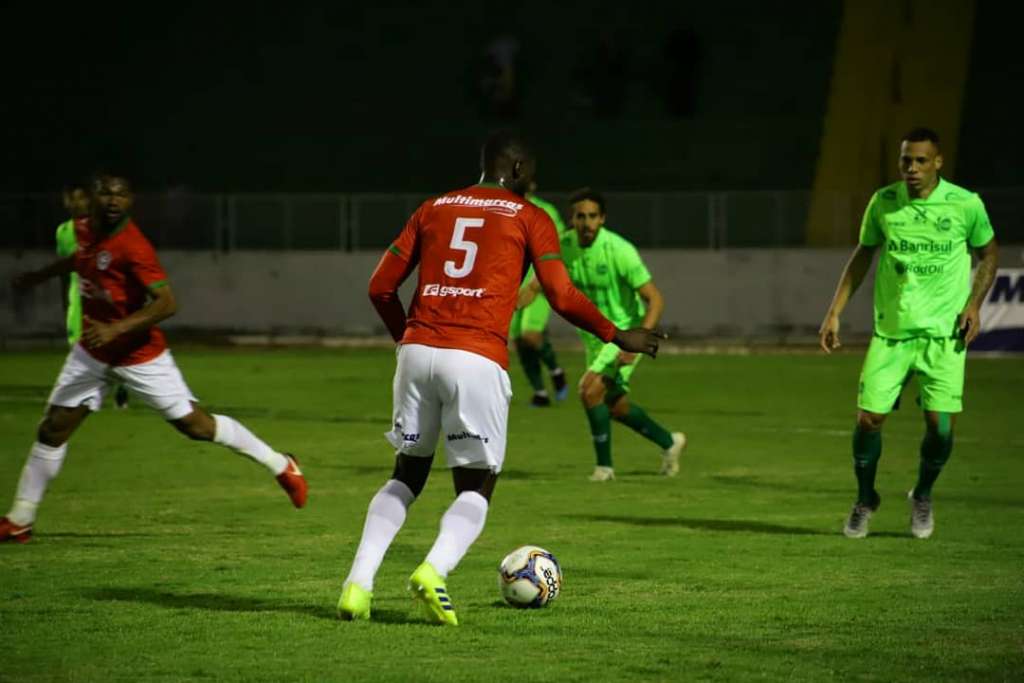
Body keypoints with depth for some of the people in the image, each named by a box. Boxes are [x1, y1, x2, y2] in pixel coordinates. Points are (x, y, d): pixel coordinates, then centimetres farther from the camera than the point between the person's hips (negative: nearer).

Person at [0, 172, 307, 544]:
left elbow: (167, 303, -31)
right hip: (92, 352, 7)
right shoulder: (84, 230, -2)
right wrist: (39, 276, 34)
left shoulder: (132, 247, -25)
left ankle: (281, 465, 13)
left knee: (194, 424, -3)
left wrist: (116, 329, -38)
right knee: (52, 430, 4)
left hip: (139, 356, -6)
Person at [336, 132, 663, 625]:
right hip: (477, 360, -4)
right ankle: (434, 570, -21)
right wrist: (618, 337, 11)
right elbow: (562, 298, -1)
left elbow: (381, 288, 16)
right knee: (476, 487, 7)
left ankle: (359, 582, 1)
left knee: (406, 476, 18)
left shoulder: (433, 209, 18)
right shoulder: (530, 219, 7)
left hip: (418, 350, 4)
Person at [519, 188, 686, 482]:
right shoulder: (564, 246, -8)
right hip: (593, 334, 7)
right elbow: (538, 284, 2)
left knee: (590, 390, -22)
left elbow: (655, 299, -23)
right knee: (615, 406, 15)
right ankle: (669, 442, 38)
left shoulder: (619, 250, -25)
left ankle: (604, 466, -7)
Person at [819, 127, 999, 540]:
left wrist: (974, 303, -5)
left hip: (943, 333, -1)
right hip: (891, 330, 1)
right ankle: (865, 500, 21)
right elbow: (863, 255, 12)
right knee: (869, 417, -5)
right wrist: (835, 313, 7)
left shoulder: (966, 204, -6)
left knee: (941, 423, -9)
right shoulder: (883, 203, -1)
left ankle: (923, 496, 20)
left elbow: (988, 253, 10)